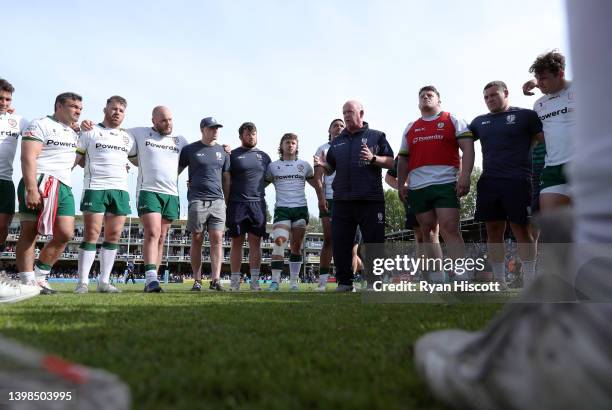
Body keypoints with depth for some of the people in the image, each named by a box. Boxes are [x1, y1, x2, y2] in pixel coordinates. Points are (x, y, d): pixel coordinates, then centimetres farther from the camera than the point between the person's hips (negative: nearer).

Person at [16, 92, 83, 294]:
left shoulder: (74, 133, 23)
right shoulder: (41, 125, -2)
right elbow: (28, 157, -13)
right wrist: (31, 189, -23)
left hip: (64, 187, 7)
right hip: (38, 184, -7)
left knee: (65, 234, -2)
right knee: (29, 233, -2)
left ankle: (39, 277, 12)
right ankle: (27, 282, 2)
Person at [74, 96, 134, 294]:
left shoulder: (127, 138, 19)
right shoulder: (91, 132, 8)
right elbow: (76, 157, 7)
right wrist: (94, 169, -1)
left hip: (120, 189, 4)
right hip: (95, 188, -4)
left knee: (113, 236, 1)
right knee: (91, 235, -7)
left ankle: (104, 281, 6)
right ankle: (82, 282, -3)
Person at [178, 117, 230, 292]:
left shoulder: (223, 152, 15)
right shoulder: (190, 150, 8)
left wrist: (227, 202, 14)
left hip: (218, 200, 2)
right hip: (197, 200, -2)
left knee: (217, 239, -6)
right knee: (197, 240, 1)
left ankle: (215, 279, -6)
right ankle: (197, 281, 7)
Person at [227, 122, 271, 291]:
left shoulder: (264, 156, 15)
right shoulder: (232, 155, 6)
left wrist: (258, 189, 9)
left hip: (257, 203, 2)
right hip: (237, 203, -2)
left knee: (255, 242, 1)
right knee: (236, 242, 2)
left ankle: (255, 281, 6)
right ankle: (235, 281, 8)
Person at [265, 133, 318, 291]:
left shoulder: (304, 165, 12)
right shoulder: (273, 166, 8)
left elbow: (317, 187, 17)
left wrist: (323, 204, 5)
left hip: (301, 209, 2)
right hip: (282, 209, -2)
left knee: (296, 247, 5)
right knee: (279, 243, -17)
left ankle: (293, 282, 14)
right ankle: (275, 281, -11)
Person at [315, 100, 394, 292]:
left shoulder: (376, 136, 9)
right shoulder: (337, 141, 20)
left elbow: (391, 162, 3)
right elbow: (331, 169, 22)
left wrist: (373, 158, -15)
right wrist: (323, 164, -1)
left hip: (371, 200, -3)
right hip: (342, 200, 4)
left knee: (374, 241, -1)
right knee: (340, 242, 3)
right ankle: (344, 281, 13)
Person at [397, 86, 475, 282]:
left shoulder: (453, 121, 10)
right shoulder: (410, 128, 21)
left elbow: (468, 148, 0)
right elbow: (403, 160, 20)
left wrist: (465, 176, -13)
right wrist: (401, 185, 8)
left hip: (446, 183, -4)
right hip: (417, 187, 4)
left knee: (450, 229, -13)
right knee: (427, 232, 5)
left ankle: (463, 279, -13)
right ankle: (437, 280, 11)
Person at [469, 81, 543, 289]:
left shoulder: (525, 115, 6)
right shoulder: (479, 121, 18)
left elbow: (547, 140, 3)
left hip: (517, 180, -4)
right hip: (488, 182, 4)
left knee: (521, 229, -3)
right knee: (494, 230, 5)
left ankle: (529, 282, 3)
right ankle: (499, 282, 13)